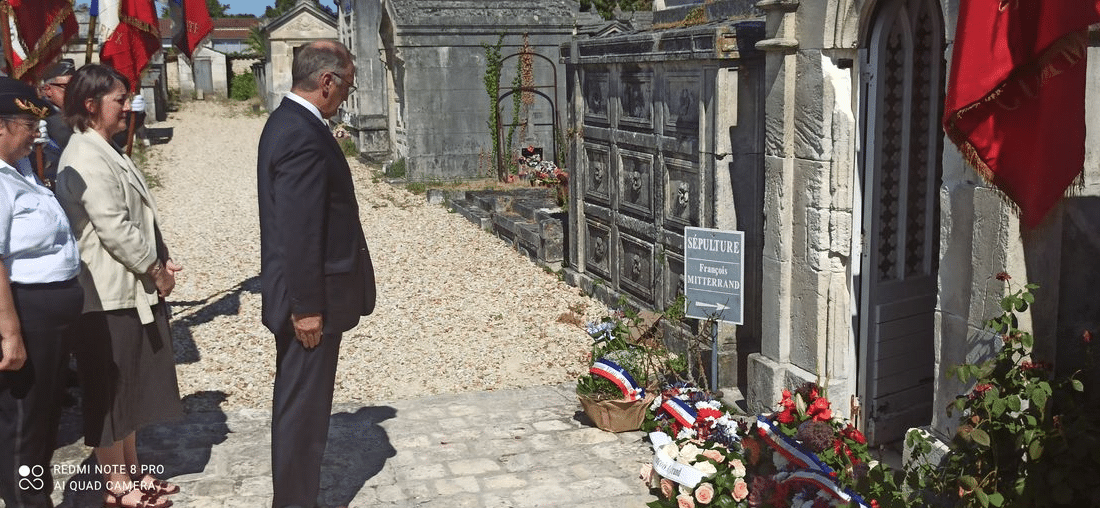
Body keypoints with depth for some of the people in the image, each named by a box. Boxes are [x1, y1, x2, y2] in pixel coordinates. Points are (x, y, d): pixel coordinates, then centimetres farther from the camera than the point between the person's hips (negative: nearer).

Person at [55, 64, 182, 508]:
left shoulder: (106, 151, 13)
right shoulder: (86, 158, -18)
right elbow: (113, 229, -22)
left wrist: (161, 260, 8)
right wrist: (155, 270, -12)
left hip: (131, 288, 10)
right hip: (108, 292, -10)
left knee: (131, 386, 17)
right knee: (110, 392, 3)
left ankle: (131, 472, 30)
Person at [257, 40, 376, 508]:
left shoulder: (287, 121, 11)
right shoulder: (304, 137, -22)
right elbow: (299, 232, -24)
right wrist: (308, 307, -20)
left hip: (303, 294, 11)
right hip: (311, 299, -11)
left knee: (298, 405, 20)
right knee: (303, 409, 1)